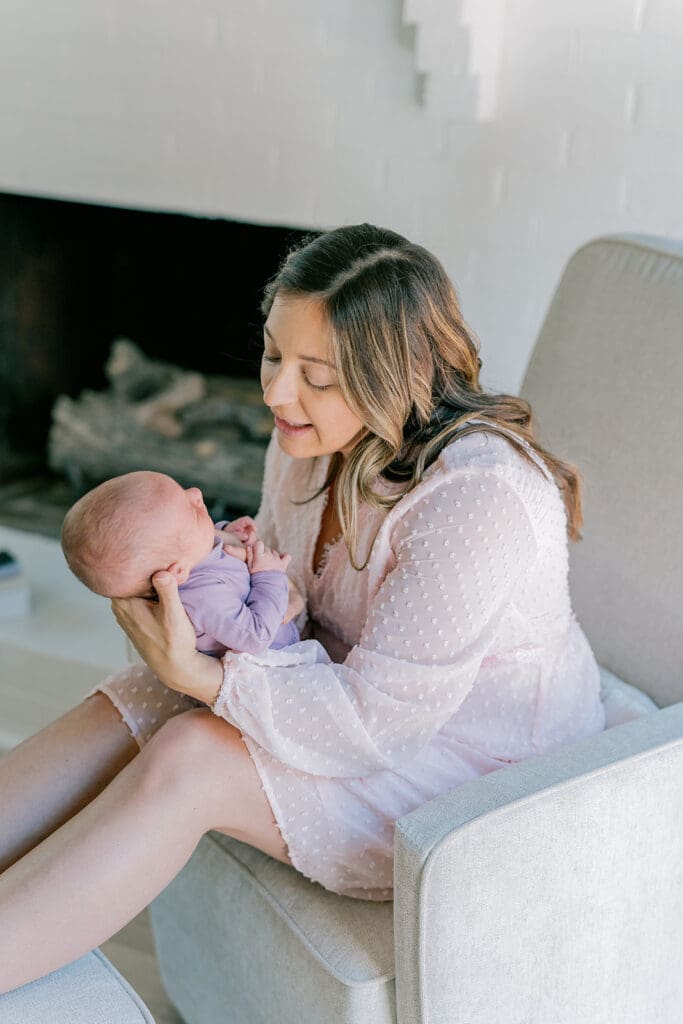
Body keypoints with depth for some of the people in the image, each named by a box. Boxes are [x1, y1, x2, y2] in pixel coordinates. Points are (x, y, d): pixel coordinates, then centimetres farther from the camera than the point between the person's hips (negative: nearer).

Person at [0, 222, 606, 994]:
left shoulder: (477, 496, -31)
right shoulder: (312, 435, -5)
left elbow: (379, 722, -29)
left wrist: (201, 676, -33)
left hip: (488, 765, -8)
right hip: (351, 691, 8)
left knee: (188, 759, -26)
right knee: (123, 705, -12)